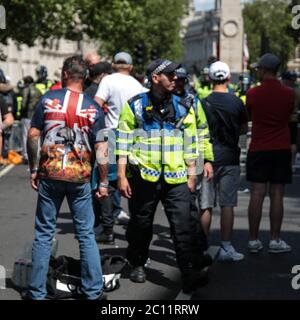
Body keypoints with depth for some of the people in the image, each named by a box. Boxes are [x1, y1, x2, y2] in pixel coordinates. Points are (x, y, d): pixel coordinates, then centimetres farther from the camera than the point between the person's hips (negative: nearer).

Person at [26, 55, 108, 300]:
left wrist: (33, 169, 9)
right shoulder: (93, 108, -2)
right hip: (80, 178, 0)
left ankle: (37, 292, 13)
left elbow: (33, 135, -1)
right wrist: (104, 182, 4)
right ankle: (93, 291, 13)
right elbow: (101, 148, -3)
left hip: (49, 175, 0)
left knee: (44, 234, 9)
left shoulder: (48, 99, -2)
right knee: (86, 235, 9)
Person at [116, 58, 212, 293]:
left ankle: (191, 273, -11)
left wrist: (191, 176, 9)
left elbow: (190, 145, 13)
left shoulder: (183, 108, 8)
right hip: (143, 177, -1)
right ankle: (137, 265, 31)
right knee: (141, 225, 12)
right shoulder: (135, 106, 1)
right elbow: (123, 142, 2)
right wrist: (122, 176, -2)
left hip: (176, 179, 1)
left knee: (184, 225, -9)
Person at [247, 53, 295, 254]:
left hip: (258, 149, 0)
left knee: (257, 195, 2)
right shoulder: (289, 93, -3)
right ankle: (275, 241, 4)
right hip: (281, 149, 0)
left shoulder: (253, 93, -6)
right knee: (277, 195, 3)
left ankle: (253, 241, 6)